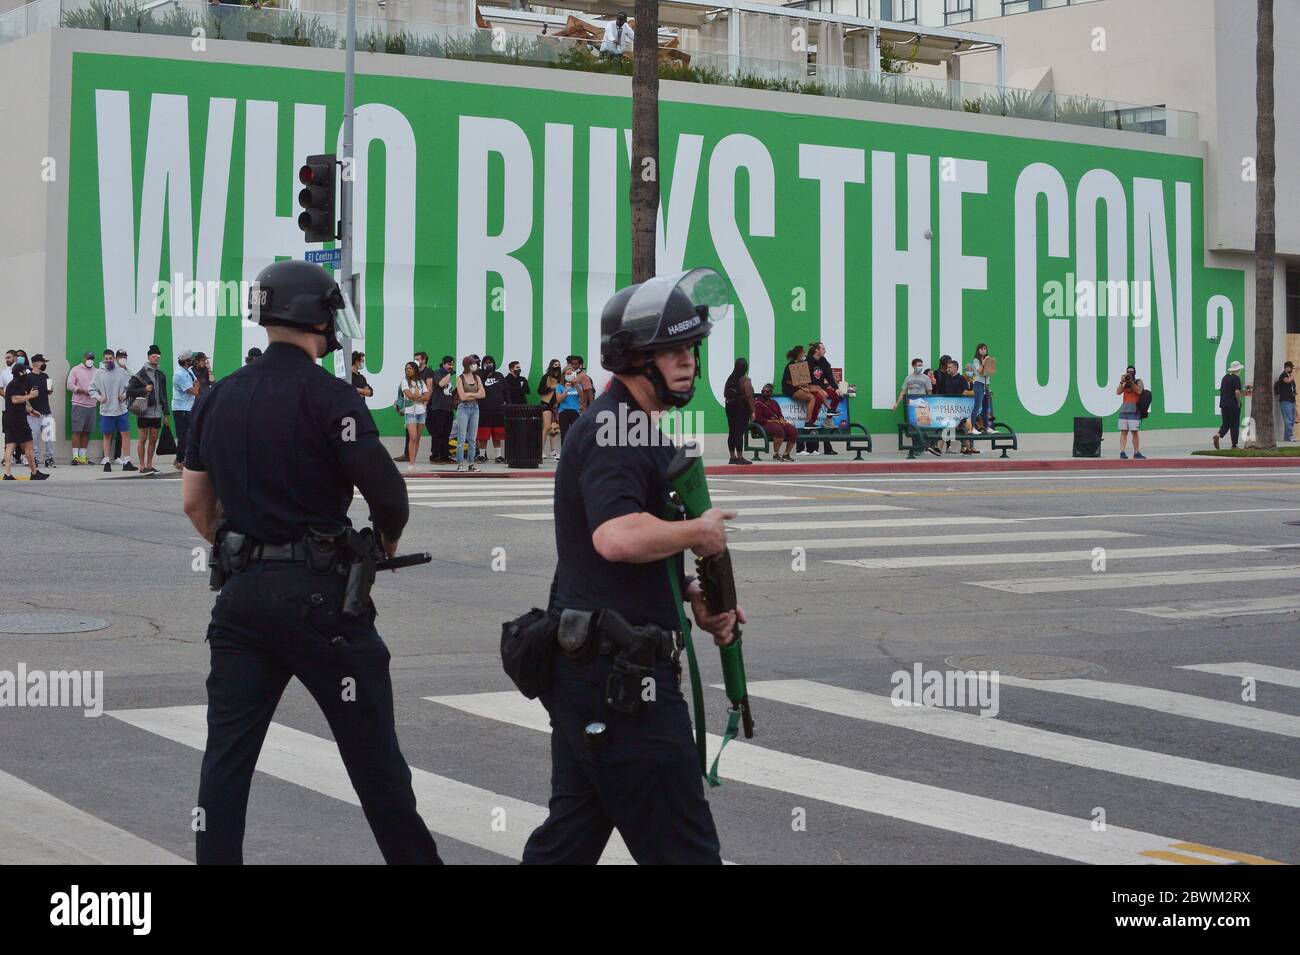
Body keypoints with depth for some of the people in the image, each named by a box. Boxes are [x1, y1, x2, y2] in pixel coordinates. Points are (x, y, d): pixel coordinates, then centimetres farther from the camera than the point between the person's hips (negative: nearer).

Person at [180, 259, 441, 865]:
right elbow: (387, 491, -17)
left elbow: (195, 502, 14)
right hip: (318, 591, -5)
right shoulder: (329, 396, -10)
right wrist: (388, 539, 3)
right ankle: (413, 855, 15)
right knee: (371, 747, 5)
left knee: (228, 749, 7)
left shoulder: (218, 398, 9)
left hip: (240, 591, 6)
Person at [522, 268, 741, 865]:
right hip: (618, 672, -11)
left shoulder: (632, 427, 19)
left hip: (588, 671, 11)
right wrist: (700, 531, -17)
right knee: (682, 846, -4)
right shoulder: (612, 432, -15)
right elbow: (618, 537, -32)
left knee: (573, 833, 17)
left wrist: (693, 595, 11)